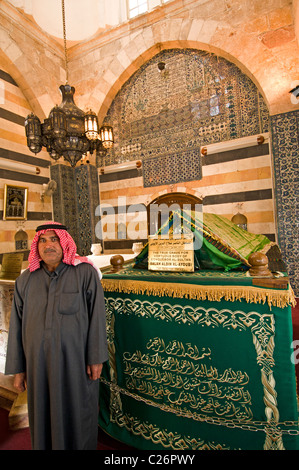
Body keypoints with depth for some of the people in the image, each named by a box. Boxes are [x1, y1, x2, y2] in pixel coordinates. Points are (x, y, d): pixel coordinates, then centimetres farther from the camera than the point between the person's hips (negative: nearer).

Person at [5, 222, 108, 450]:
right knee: (44, 414, 20)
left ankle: (81, 446, 41)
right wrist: (17, 367, 7)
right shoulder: (26, 280, 0)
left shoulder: (86, 273, -12)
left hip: (76, 360, -3)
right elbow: (17, 324, 5)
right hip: (39, 362, 3)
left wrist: (96, 357, -9)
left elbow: (97, 316, -10)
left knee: (77, 415, 15)